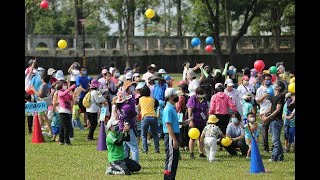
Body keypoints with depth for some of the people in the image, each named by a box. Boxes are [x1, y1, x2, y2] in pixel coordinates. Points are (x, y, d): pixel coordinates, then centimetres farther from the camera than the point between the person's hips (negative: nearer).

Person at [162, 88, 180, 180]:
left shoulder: (173, 108, 15)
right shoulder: (168, 109, -15)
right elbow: (168, 125, -21)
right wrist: (174, 140, -24)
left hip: (174, 136, 10)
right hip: (171, 136, -10)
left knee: (175, 158, 13)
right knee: (171, 158, -8)